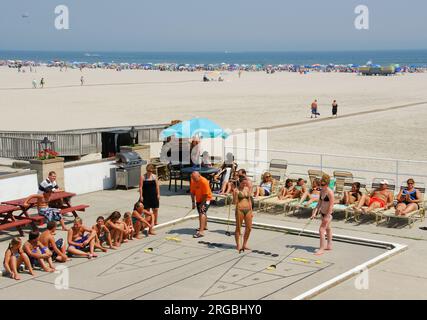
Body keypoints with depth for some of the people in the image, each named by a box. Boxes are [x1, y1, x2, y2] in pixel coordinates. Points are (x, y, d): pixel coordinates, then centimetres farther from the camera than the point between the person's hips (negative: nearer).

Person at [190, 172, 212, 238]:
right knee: (201, 213, 22)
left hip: (206, 199, -7)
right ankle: (204, 226, 47)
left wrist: (202, 204, -22)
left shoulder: (204, 181, -27)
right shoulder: (193, 181, -8)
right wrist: (193, 202, -5)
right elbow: (192, 192, 0)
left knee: (202, 213, -20)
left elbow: (206, 194, -24)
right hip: (198, 199, 7)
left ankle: (201, 232, -28)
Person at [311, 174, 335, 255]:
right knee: (327, 228, 22)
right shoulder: (321, 191, 3)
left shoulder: (330, 192, -21)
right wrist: (315, 212, -1)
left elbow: (331, 205, -22)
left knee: (321, 229, -13)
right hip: (322, 212, 9)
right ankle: (329, 245, 36)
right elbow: (319, 203, 7)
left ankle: (321, 249, -7)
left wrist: (327, 216, -23)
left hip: (328, 213, -9)